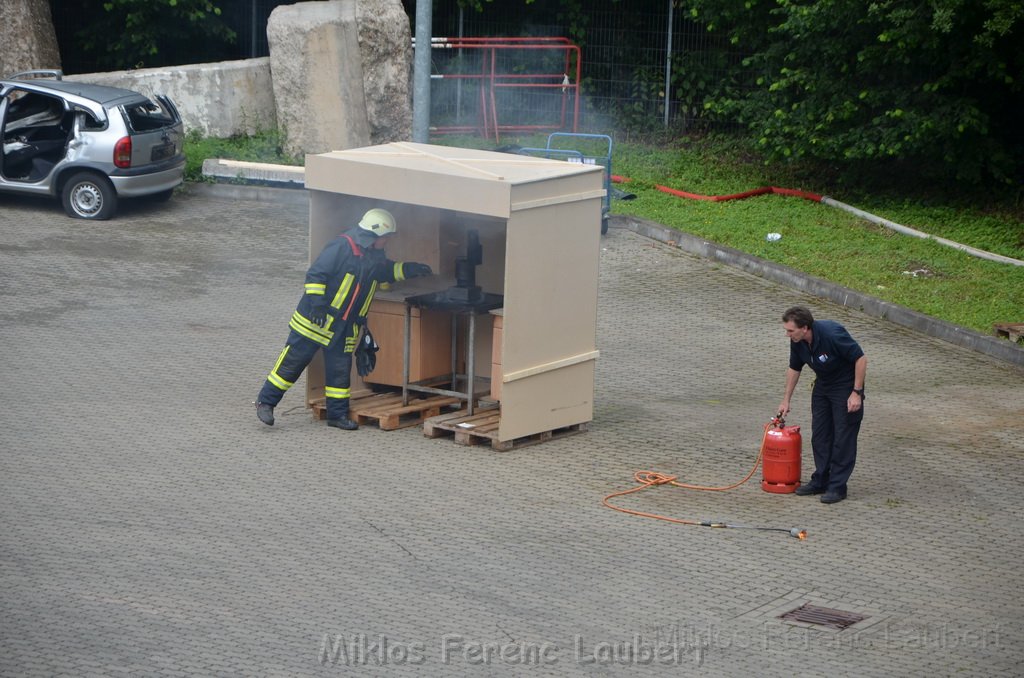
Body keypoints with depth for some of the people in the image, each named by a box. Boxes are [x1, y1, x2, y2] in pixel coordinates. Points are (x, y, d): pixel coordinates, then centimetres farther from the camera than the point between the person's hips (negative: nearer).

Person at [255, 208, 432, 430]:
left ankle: (338, 414, 17)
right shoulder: (341, 247, -16)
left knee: (340, 369, 8)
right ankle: (265, 401, 5)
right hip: (317, 319, -7)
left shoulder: (375, 256, 11)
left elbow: (388, 271, 30)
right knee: (293, 359, -3)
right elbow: (315, 274, -18)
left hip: (345, 327, 7)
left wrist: (410, 269, 13)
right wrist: (316, 303, -24)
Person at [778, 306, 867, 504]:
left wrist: (856, 392, -24)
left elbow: (861, 358, -25)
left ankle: (837, 486, -3)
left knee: (843, 436, -6)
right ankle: (821, 481, 16)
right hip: (823, 385, 8)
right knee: (819, 434, 8)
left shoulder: (832, 334, -32)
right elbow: (794, 368, 8)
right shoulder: (797, 342, -9)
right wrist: (786, 399, 10)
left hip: (846, 386, -8)